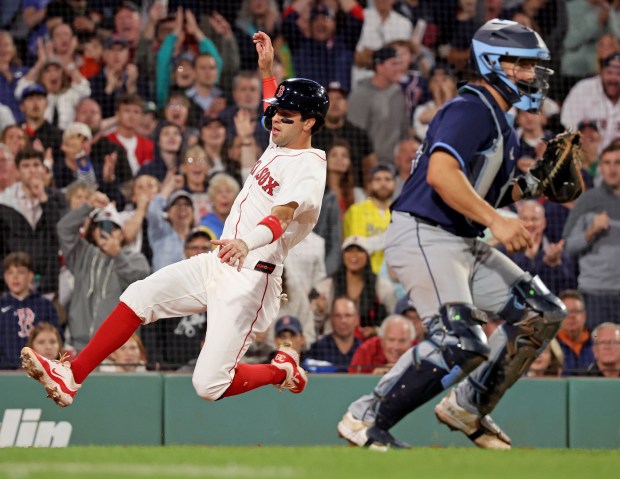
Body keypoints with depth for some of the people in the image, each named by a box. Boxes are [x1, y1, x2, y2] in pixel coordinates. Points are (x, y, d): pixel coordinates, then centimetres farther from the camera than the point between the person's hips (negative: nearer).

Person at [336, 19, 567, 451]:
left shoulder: (501, 124, 19)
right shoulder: (470, 109, -13)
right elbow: (441, 174, -29)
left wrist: (529, 186, 8)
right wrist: (495, 220, -32)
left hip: (465, 245, 10)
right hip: (422, 237, -10)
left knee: (543, 313, 6)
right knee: (461, 341, -26)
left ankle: (468, 407, 13)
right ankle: (366, 420, -17)